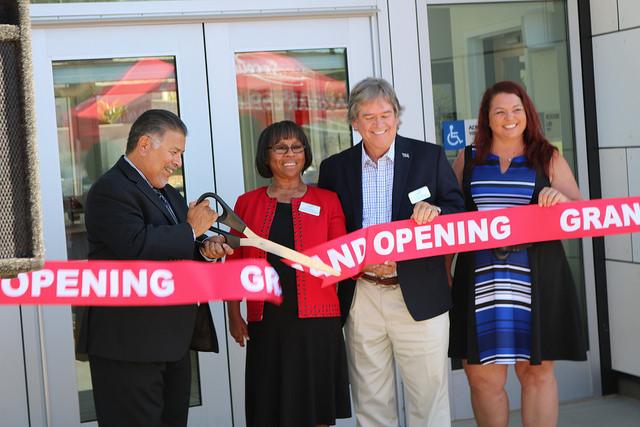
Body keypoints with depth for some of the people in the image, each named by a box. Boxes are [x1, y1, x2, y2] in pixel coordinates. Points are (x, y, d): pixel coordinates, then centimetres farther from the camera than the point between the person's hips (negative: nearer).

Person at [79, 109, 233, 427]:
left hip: (171, 341, 9)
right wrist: (191, 230, -13)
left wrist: (204, 251, 1)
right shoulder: (111, 190, -12)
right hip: (128, 344, -9)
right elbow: (138, 247, -27)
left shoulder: (168, 195, 19)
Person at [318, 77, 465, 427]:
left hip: (418, 296, -1)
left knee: (429, 396, 3)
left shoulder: (430, 157, 3)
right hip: (360, 300, 2)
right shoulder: (334, 168, 7)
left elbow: (460, 213, 3)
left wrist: (435, 211, -19)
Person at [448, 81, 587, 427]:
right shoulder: (467, 159, 12)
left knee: (537, 370, 4)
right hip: (480, 278, 1)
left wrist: (561, 200, -15)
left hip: (534, 278, 0)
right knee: (482, 375, -1)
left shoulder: (549, 159, 10)